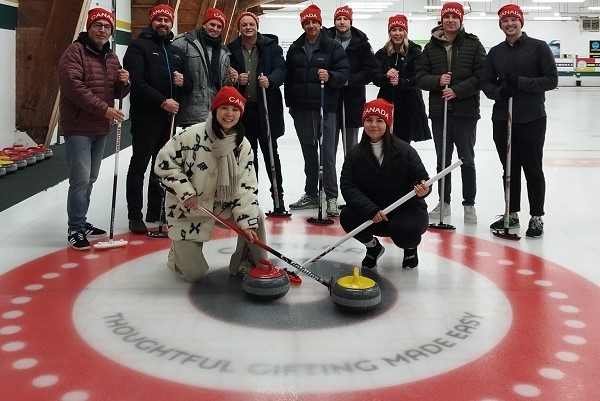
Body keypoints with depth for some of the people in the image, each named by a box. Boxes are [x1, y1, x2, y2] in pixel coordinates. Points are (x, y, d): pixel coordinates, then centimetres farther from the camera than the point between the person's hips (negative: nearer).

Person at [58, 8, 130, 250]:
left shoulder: (112, 58, 14)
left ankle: (82, 222, 26)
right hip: (78, 127, -8)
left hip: (101, 128, 8)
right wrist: (104, 109, -23)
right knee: (81, 180, -10)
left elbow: (118, 94, 17)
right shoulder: (75, 52, -9)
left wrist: (124, 83, -6)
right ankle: (75, 229, 1)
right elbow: (73, 87, -20)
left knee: (90, 179, 14)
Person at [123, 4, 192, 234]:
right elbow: (137, 82, -14)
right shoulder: (139, 46, -2)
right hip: (145, 116, -6)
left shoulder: (177, 52, 17)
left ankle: (155, 211, 23)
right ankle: (135, 216, 2)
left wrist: (183, 82, -5)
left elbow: (189, 86, 18)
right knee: (139, 165, -2)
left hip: (170, 116, 6)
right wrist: (162, 101, -20)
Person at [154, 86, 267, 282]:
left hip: (223, 205, 4)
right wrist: (186, 192, -21)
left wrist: (247, 222, -21)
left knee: (256, 216, -20)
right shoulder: (192, 135, -20)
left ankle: (246, 265, 4)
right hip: (188, 211, -4)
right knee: (195, 274, -7)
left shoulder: (243, 145, -8)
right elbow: (164, 163, -14)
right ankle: (179, 252, 30)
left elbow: (245, 187, -11)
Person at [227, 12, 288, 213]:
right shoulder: (231, 49, 6)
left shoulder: (271, 47, 1)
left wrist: (270, 80, -27)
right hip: (242, 108, 2)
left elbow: (280, 70, -7)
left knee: (270, 151, 2)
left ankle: (278, 196, 9)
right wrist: (236, 79, -12)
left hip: (266, 108, -2)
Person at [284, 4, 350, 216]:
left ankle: (331, 197, -4)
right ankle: (311, 194, 23)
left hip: (325, 107, -5)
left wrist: (330, 76, -22)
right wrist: (290, 103, 13)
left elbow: (344, 72, -3)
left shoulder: (333, 46, 0)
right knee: (309, 152, 13)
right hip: (302, 109, 5)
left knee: (327, 152, -8)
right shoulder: (295, 49, 12)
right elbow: (288, 77, 16)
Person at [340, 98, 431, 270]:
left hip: (407, 210, -3)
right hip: (371, 213, 3)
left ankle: (410, 248, 9)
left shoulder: (404, 150, -13)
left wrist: (422, 190, -33)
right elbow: (347, 186, -14)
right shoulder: (355, 154, -6)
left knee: (406, 231, -34)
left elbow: (422, 180, -7)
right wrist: (371, 210, -29)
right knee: (347, 217, -24)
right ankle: (373, 247, 10)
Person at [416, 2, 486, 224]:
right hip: (439, 112, 2)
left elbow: (482, 76, -8)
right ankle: (444, 202, 24)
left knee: (467, 160, 6)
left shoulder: (473, 44, -1)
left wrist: (457, 90, -17)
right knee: (443, 160, 12)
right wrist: (437, 81, -15)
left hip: (466, 111, -2)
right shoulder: (431, 46, 6)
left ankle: (469, 204, 18)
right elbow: (420, 77, 3)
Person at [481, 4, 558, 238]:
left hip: (532, 120, -4)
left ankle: (536, 218, 14)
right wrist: (499, 92, -14)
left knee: (533, 169, 3)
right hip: (502, 119, 4)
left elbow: (552, 80, -7)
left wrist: (521, 82, -17)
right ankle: (512, 214, 24)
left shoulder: (538, 47, -3)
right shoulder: (495, 52, 9)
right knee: (510, 169, 12)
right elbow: (485, 82, 8)